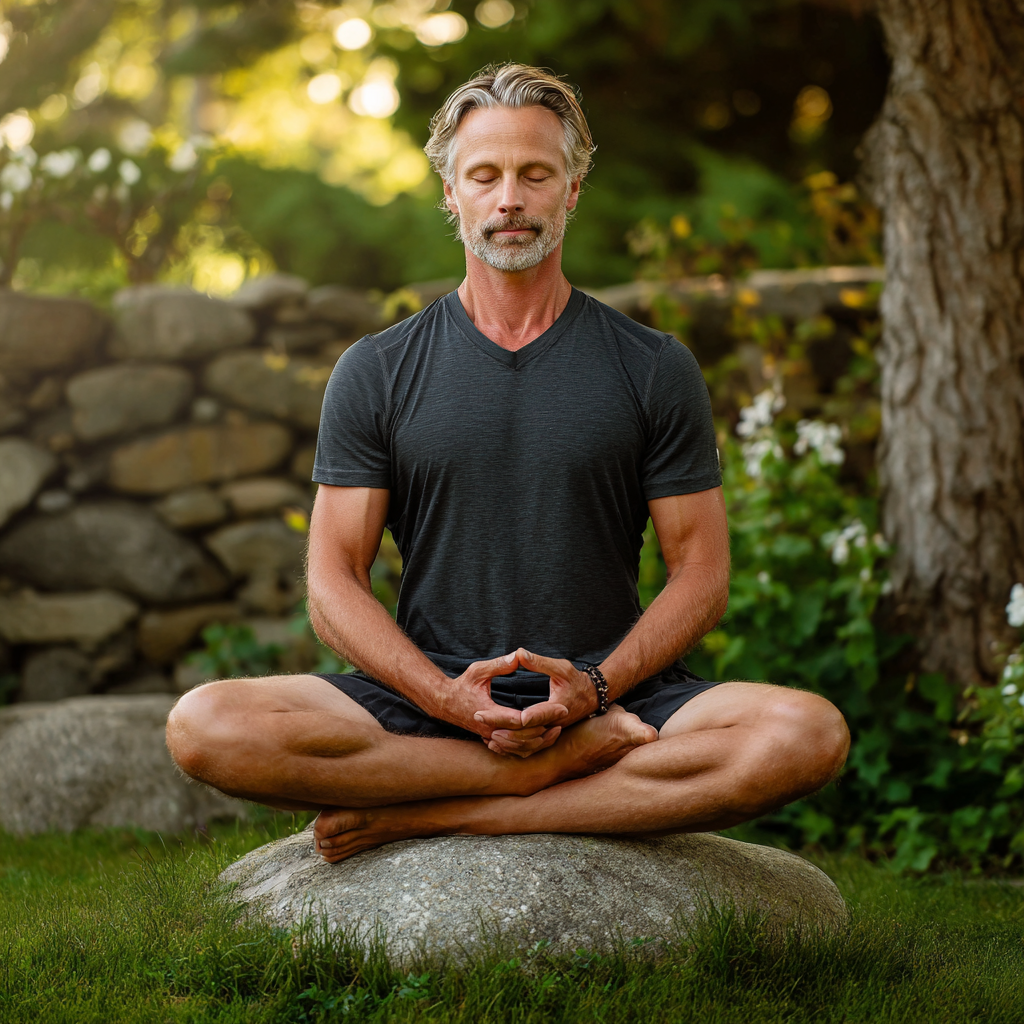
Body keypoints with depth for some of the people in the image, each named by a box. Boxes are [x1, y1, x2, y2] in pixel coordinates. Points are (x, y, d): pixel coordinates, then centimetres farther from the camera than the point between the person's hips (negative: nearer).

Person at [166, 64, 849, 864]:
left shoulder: (654, 369, 7)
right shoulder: (376, 373, 8)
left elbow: (701, 573, 4)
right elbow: (334, 584, 3)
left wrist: (594, 685, -14)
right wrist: (444, 695, -16)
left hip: (614, 700, 0)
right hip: (424, 703, 0)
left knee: (809, 734, -30)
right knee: (203, 726, -26)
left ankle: (434, 817, -24)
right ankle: (557, 767, -21)